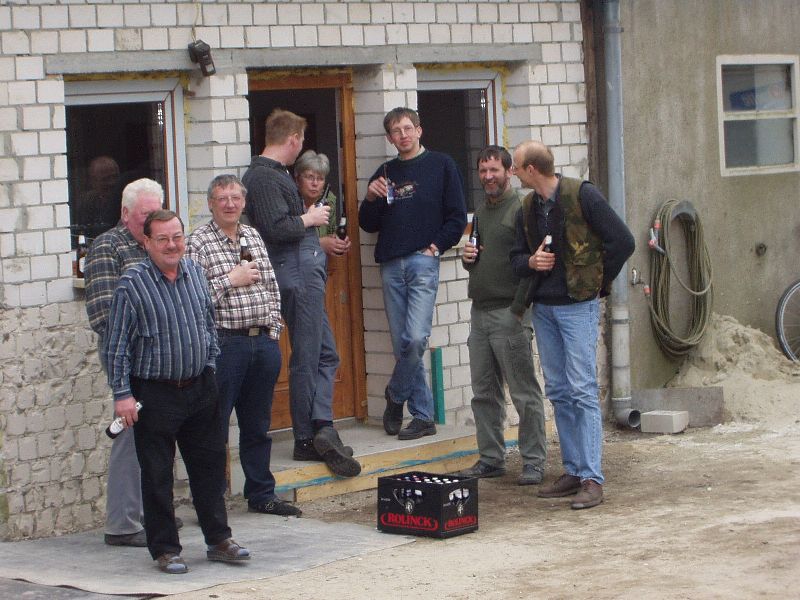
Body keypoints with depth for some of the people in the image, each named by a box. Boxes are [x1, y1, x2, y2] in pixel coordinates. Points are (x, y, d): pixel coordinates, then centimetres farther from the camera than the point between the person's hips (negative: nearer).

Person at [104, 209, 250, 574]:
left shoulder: (195, 273, 5)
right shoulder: (132, 284, -11)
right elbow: (117, 346, -10)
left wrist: (210, 365, 14)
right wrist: (122, 394, -12)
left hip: (199, 388, 5)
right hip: (155, 393, -5)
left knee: (210, 464, 11)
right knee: (157, 475, 2)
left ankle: (218, 540, 22)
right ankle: (165, 549, 12)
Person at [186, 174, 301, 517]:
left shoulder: (253, 237, 15)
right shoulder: (198, 243, -5)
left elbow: (272, 287, 18)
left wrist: (273, 326, 7)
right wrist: (231, 280, -13)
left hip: (264, 341, 6)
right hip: (223, 344, -6)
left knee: (258, 425, 14)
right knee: (215, 428, -2)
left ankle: (261, 494, 23)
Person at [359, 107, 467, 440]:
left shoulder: (441, 165, 5)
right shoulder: (385, 173, 16)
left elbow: (457, 217, 3)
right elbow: (369, 225, 15)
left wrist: (436, 246, -6)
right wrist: (370, 198, -2)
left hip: (423, 261, -4)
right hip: (390, 265, 4)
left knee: (415, 338, -17)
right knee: (402, 344, 2)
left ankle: (395, 396, 6)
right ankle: (422, 416, 8)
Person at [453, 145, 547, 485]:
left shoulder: (521, 211, -7)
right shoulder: (480, 214, 19)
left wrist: (518, 308, -17)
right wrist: (467, 257, 6)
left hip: (509, 314, -8)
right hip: (479, 313, 8)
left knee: (524, 393, -4)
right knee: (484, 393, 10)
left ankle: (534, 461, 1)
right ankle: (491, 459, 17)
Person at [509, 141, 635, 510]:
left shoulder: (582, 195, -10)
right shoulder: (528, 207, 11)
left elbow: (622, 242, -10)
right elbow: (517, 257, 16)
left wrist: (598, 283, -3)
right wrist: (531, 262, -7)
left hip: (578, 306, -7)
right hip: (543, 309, 7)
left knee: (582, 390, -10)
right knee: (558, 392, 9)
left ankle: (592, 479, -10)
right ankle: (573, 471, 16)